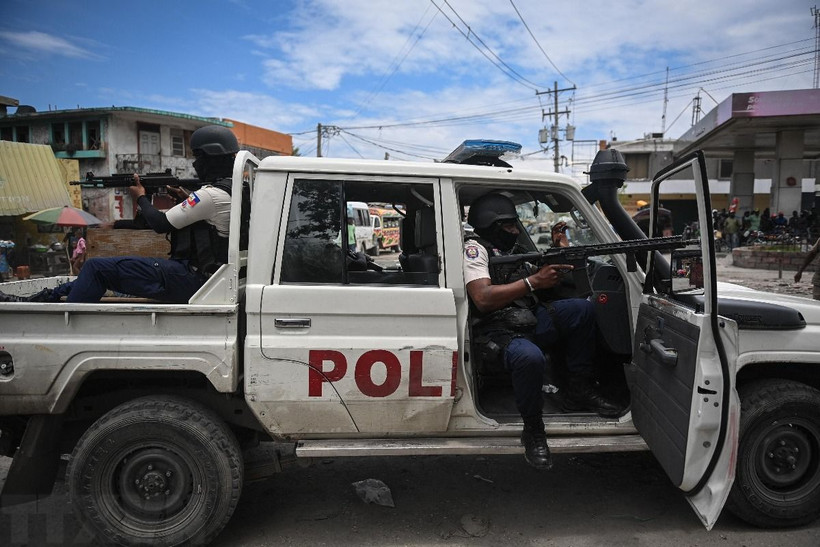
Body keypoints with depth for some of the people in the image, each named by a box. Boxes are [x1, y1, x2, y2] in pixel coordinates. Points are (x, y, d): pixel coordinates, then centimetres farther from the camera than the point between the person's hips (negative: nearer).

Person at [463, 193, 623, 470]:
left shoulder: (508, 249, 20)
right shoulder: (475, 248, -6)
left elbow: (549, 283, 25)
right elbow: (483, 299, -23)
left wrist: (557, 249, 9)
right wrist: (534, 281, -24)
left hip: (529, 322, 9)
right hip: (499, 333, -8)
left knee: (582, 308, -6)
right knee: (530, 357, -39)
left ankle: (579, 391, 3)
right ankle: (533, 430, -14)